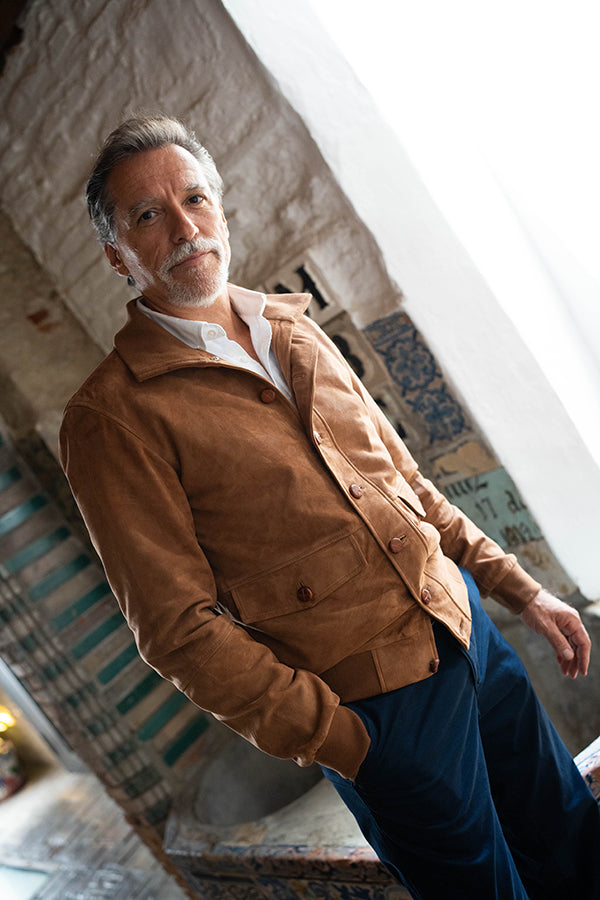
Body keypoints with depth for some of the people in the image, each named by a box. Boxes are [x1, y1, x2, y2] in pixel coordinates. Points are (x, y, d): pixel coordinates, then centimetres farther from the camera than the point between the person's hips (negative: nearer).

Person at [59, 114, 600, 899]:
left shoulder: (295, 328, 7)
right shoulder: (111, 416, -13)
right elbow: (178, 627, -14)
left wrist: (517, 586, 10)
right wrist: (337, 741, -15)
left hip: (469, 630, 6)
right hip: (375, 709, -6)